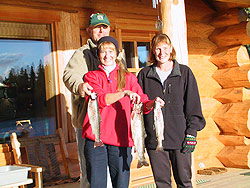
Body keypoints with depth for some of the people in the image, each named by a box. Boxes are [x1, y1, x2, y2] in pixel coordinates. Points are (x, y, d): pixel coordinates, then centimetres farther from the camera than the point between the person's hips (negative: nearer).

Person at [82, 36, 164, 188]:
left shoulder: (129, 77, 13)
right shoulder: (91, 76, 10)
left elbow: (142, 104, 3)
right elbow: (99, 99, -10)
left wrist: (152, 103, -20)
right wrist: (124, 93, -23)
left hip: (121, 138, 1)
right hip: (95, 137, 0)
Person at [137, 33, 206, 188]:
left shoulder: (185, 72, 5)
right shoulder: (144, 75, 8)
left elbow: (193, 105, 4)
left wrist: (192, 133, -3)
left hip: (180, 137, -1)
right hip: (154, 139, 1)